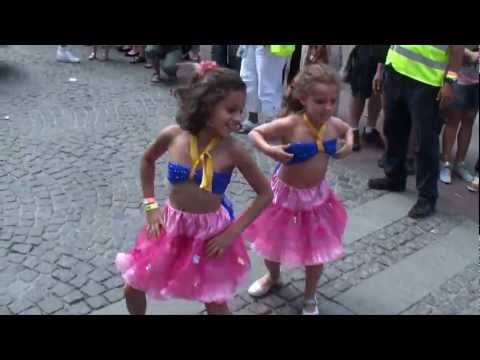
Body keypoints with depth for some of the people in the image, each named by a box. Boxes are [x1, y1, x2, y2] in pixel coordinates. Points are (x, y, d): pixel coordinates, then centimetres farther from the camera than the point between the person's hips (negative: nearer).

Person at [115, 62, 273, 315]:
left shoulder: (233, 150, -19)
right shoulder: (173, 136, -14)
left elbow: (265, 194, -10)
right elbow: (148, 160, 8)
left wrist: (233, 231, -12)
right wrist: (150, 206, 4)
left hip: (211, 231, -2)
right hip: (171, 224, 3)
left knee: (214, 303, 10)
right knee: (133, 288, 14)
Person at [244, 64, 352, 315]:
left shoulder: (333, 124, -10)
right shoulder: (289, 125, -26)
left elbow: (348, 129, 14)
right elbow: (254, 133, -17)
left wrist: (349, 144, -6)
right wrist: (268, 149, -34)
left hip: (317, 195, 3)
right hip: (286, 194, -3)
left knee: (317, 250, 10)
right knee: (273, 243, 18)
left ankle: (310, 299, 35)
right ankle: (273, 277, 52)